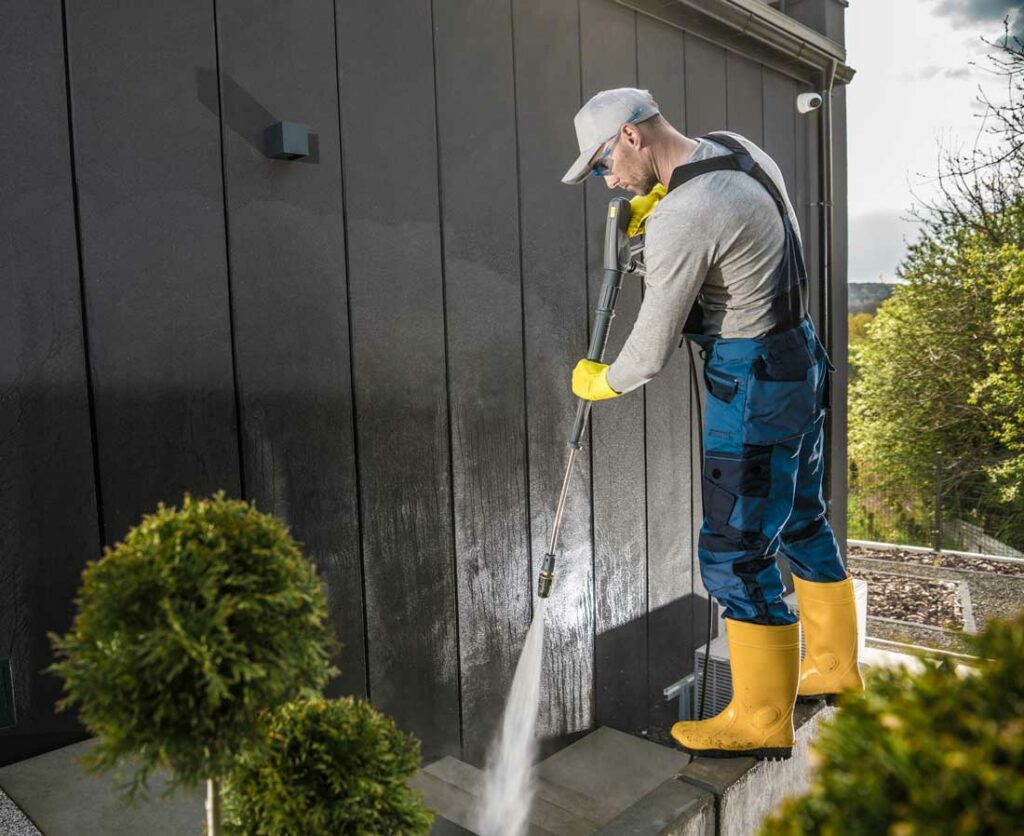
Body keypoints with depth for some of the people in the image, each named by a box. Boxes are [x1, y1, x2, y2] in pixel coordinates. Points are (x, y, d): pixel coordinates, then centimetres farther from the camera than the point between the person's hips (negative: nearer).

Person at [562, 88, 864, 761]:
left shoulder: (681, 219, -25)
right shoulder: (735, 146, 4)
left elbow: (652, 351, -19)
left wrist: (599, 382, 1)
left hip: (754, 387, -10)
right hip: (803, 359, 10)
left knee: (737, 552, 0)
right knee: (801, 522, 21)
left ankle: (761, 721, 15)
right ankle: (835, 668, 39)